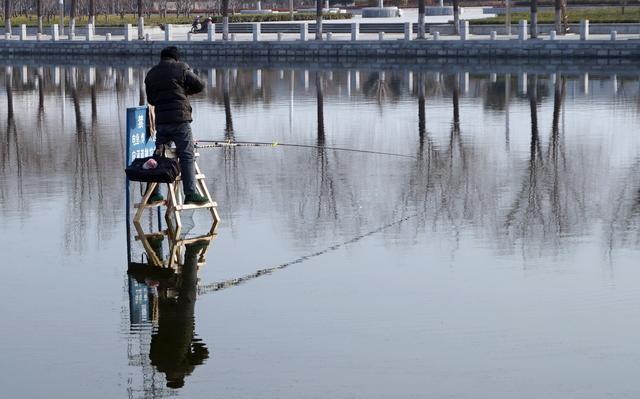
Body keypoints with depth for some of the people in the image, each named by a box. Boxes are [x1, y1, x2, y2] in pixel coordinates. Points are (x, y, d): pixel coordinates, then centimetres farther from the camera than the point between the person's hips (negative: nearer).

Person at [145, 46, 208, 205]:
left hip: (160, 120, 5)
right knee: (187, 156, -3)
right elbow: (200, 85, 2)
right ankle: (191, 193, -9)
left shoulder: (151, 74, 13)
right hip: (180, 120, -5)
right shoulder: (181, 68, -2)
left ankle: (153, 193, 14)